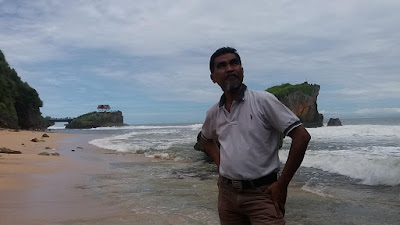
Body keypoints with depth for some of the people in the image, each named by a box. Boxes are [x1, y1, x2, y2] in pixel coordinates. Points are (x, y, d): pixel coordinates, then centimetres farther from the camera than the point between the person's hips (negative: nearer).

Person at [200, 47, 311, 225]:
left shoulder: (263, 101, -10)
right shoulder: (213, 113, 5)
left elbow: (302, 136, -12)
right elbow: (206, 140, 25)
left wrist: (282, 184, -11)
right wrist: (220, 164, 8)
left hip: (261, 193, -4)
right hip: (227, 193, 5)